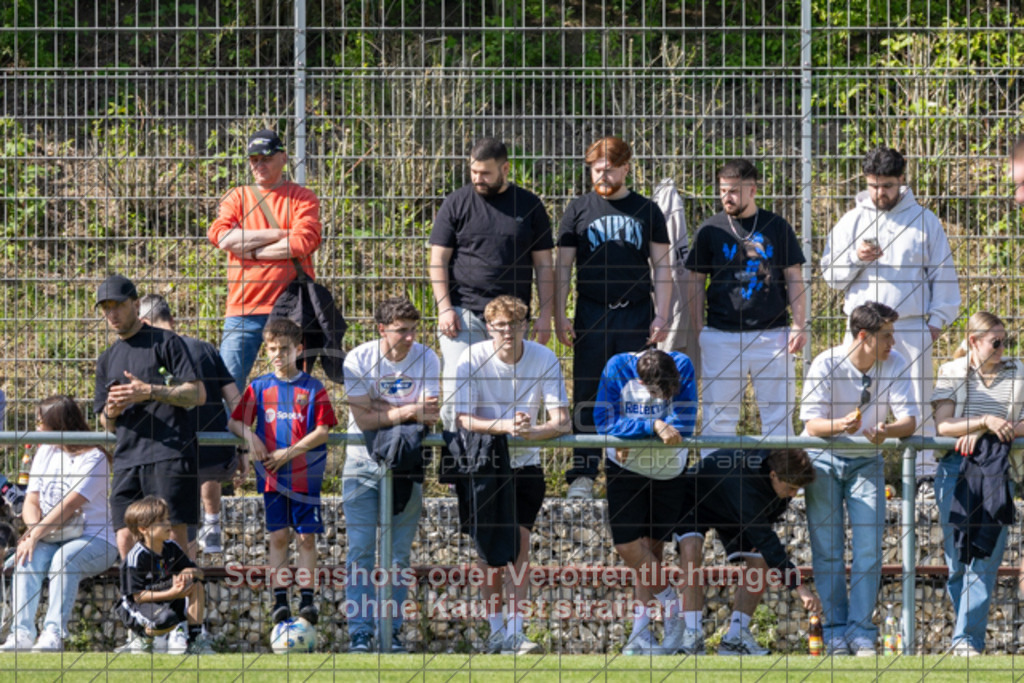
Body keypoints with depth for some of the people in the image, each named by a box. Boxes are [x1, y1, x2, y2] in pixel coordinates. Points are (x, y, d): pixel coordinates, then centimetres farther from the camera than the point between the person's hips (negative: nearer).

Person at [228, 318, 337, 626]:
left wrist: (290, 452, -13)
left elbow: (323, 431, -5)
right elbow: (235, 422, 10)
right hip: (272, 475, 2)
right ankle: (279, 598, 1)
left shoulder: (313, 388, 1)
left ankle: (307, 597, 1)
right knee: (278, 536, 1)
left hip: (306, 474, -2)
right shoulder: (259, 387, 8)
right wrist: (250, 438, -11)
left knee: (307, 536, -1)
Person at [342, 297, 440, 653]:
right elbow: (363, 418, -16)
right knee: (361, 550, -7)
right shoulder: (358, 360, -10)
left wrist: (385, 412, -23)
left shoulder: (426, 359, -5)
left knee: (399, 553, 1)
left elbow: (430, 417, -12)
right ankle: (360, 631, -6)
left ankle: (392, 629, 6)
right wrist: (408, 411, -23)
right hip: (363, 462, -1)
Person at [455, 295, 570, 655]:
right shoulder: (471, 360, -14)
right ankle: (495, 631, 5)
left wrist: (533, 430, -36)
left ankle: (515, 632, -11)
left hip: (525, 463, 1)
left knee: (520, 540, -9)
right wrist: (506, 426, -35)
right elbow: (463, 419, -20)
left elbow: (561, 422, -14)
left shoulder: (545, 360, -11)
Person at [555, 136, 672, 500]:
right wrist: (559, 315, 0)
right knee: (588, 398, -3)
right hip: (591, 316, 0)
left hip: (636, 316, 0)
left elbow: (661, 267, 9)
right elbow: (562, 266, 9)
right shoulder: (579, 210, 9)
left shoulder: (646, 211, 10)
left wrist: (661, 317, 0)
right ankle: (582, 475, -1)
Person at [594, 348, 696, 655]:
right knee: (627, 545, -11)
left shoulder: (682, 367, -21)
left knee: (652, 546, 4)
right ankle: (671, 602, 10)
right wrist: (654, 426, -34)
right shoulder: (618, 368, -22)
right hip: (625, 468, 0)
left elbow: (684, 425, -24)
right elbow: (605, 422, -26)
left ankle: (641, 632, 11)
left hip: (668, 469, 0)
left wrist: (632, 429, -25)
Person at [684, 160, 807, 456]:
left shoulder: (777, 227, 6)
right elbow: (696, 282, 10)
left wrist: (799, 325, 1)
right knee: (719, 417, 2)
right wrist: (695, 331, 4)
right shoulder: (711, 230, 6)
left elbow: (794, 279, 8)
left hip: (772, 332, 0)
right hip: (722, 336, 0)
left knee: (779, 414, 2)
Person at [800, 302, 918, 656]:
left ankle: (861, 631, -4)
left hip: (867, 461, 2)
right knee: (827, 549, -4)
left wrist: (886, 431, -38)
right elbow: (812, 423, -21)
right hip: (824, 458, -2)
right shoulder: (826, 364, -18)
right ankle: (836, 630, 3)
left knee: (869, 547, -8)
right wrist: (841, 425, -43)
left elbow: (909, 419, -16)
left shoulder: (895, 365, -11)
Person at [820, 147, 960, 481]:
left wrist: (938, 318, 6)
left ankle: (925, 469, 4)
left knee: (919, 399, -1)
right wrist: (855, 258, -8)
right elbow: (829, 274, 11)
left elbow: (943, 274, 13)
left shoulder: (924, 221, 8)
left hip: (912, 327, -1)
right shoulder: (852, 221, 11)